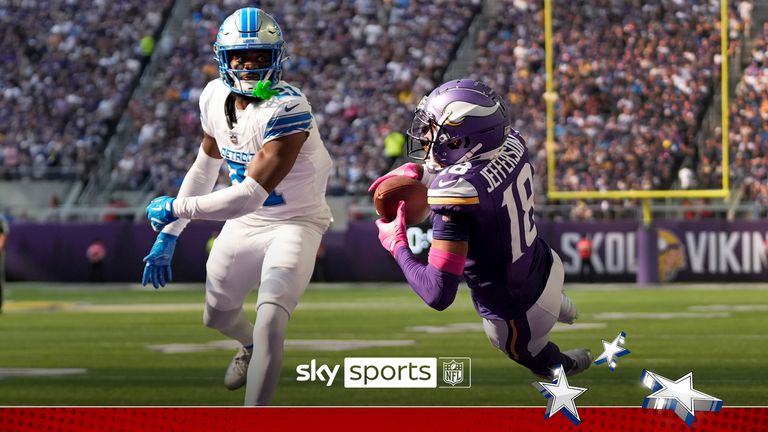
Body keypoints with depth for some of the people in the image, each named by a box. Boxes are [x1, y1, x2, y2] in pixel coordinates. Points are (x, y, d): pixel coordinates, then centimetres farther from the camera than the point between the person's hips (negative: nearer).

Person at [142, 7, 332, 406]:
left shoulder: (287, 110, -31)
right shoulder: (216, 97, -6)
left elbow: (249, 197, -34)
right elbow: (205, 168, 11)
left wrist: (172, 209, -22)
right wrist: (168, 236, 12)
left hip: (295, 222, -7)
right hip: (244, 223, 8)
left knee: (270, 325, -26)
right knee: (218, 317, 25)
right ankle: (251, 348, 59)